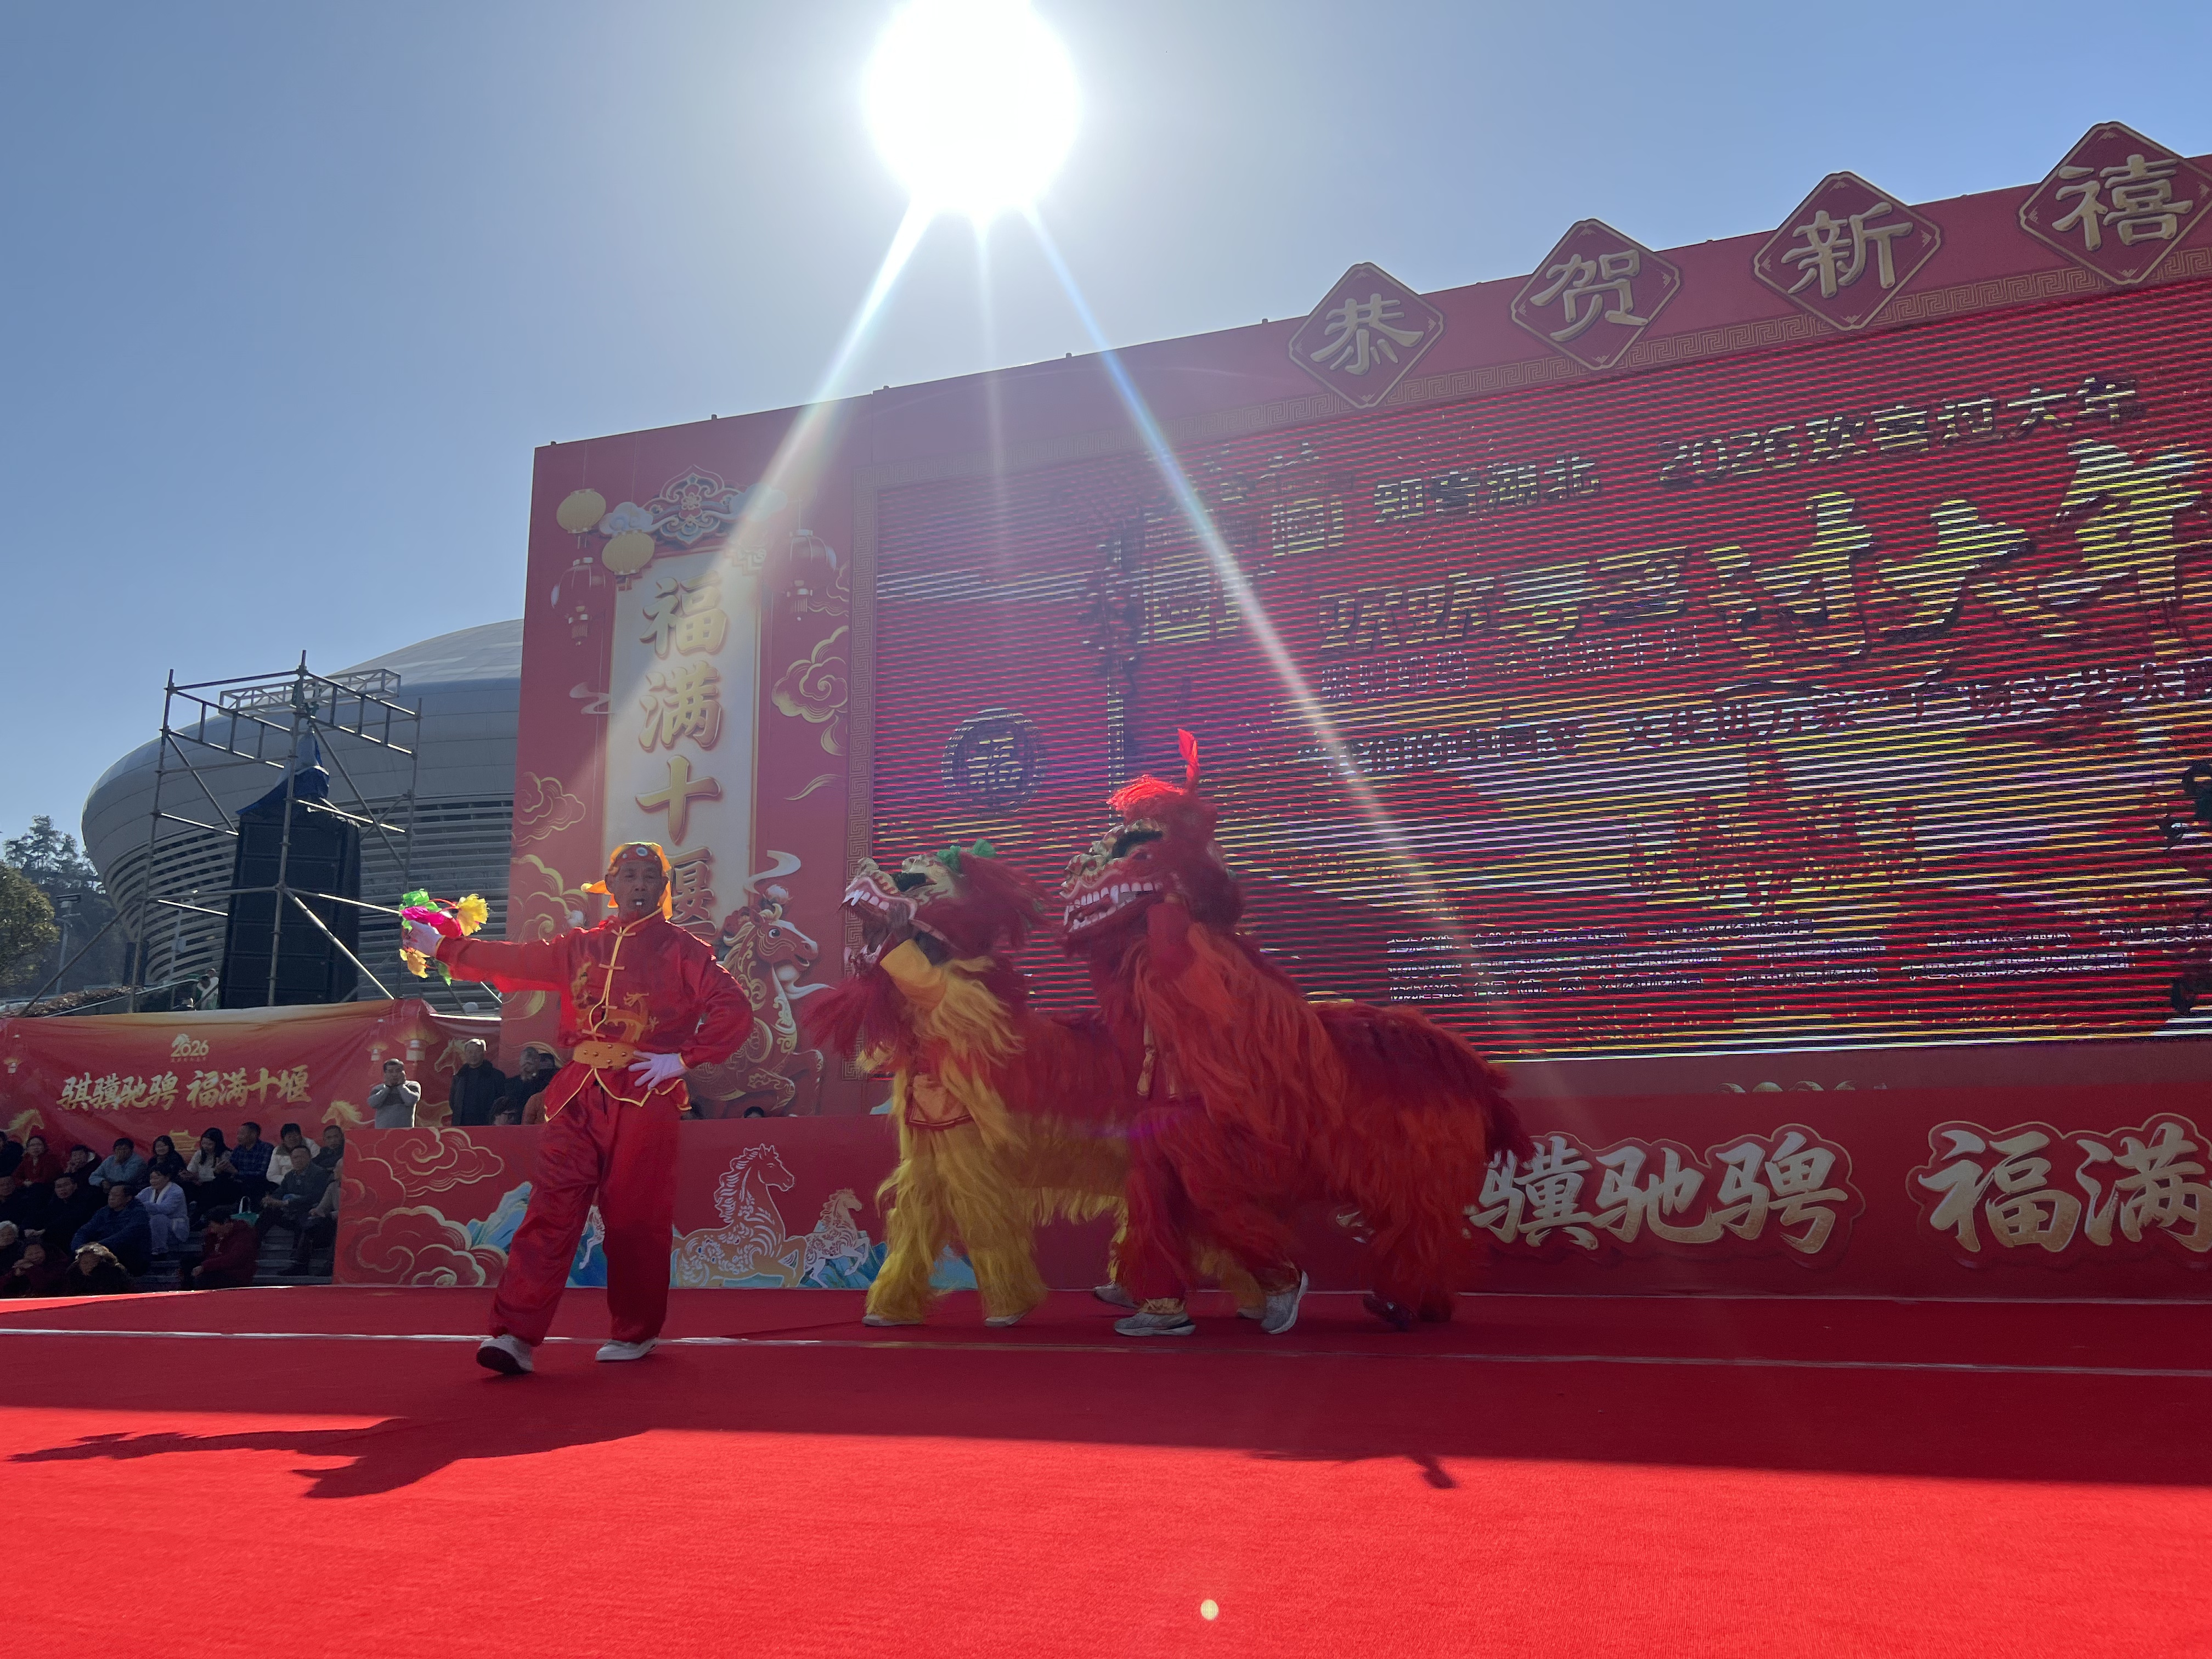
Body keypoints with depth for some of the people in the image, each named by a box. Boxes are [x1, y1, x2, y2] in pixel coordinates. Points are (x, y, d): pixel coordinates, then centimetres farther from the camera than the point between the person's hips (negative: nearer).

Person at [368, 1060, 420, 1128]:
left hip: (405, 1130, -2)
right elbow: (373, 1103, -4)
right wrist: (387, 1087, 1)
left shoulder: (412, 1086, 7)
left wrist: (401, 1085, 0)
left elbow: (411, 1101, -11)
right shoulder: (378, 1089, 14)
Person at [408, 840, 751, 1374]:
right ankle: (516, 1335, -7)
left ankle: (635, 1333, 17)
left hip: (644, 1098, -3)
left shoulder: (681, 950, 3)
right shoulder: (580, 946, 16)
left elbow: (735, 1011, -4)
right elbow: (514, 962, 23)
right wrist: (442, 947, 24)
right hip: (578, 1095, 4)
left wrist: (683, 1058, -10)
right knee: (552, 1208, -5)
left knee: (635, 1217, 2)